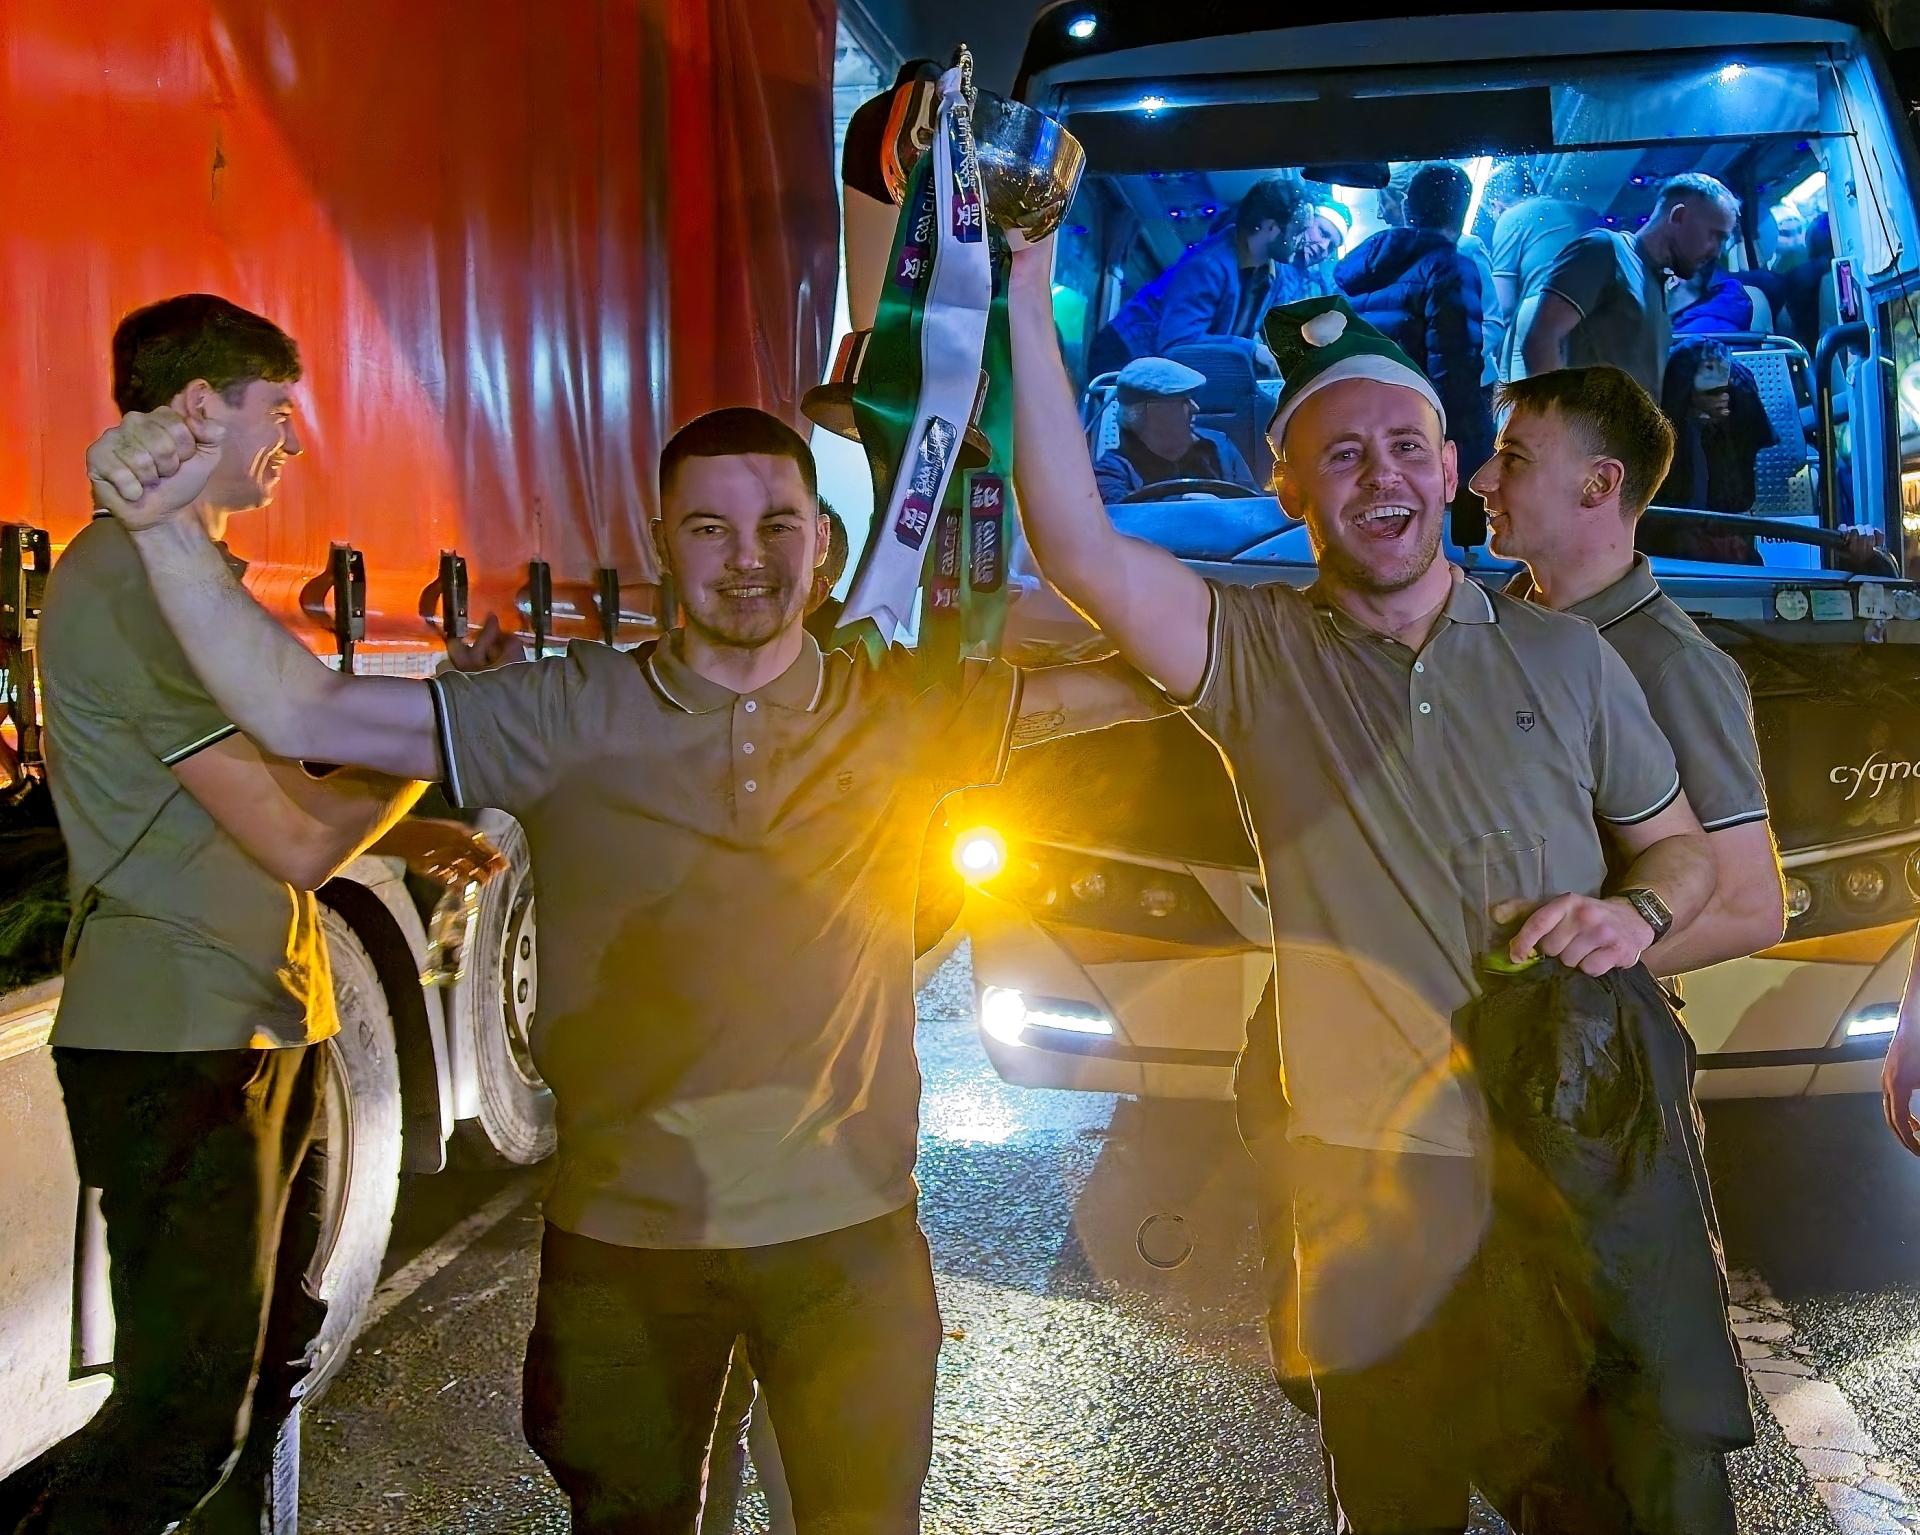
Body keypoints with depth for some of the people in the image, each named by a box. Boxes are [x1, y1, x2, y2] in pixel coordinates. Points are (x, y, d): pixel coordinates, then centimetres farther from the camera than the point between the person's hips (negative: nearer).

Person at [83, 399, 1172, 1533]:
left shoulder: (901, 713, -1)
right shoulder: (573, 717, -6)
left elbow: (1135, 687, 0)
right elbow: (298, 711, -13)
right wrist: (169, 529, -26)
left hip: (848, 1229, 1)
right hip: (623, 1235, 0)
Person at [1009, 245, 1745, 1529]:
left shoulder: (1563, 656, 7)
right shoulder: (1256, 655, 0)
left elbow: (1683, 847, 14)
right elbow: (1081, 551, -15)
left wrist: (1637, 913, -9)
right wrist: (1028, 305, -21)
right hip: (1381, 1183, -1)